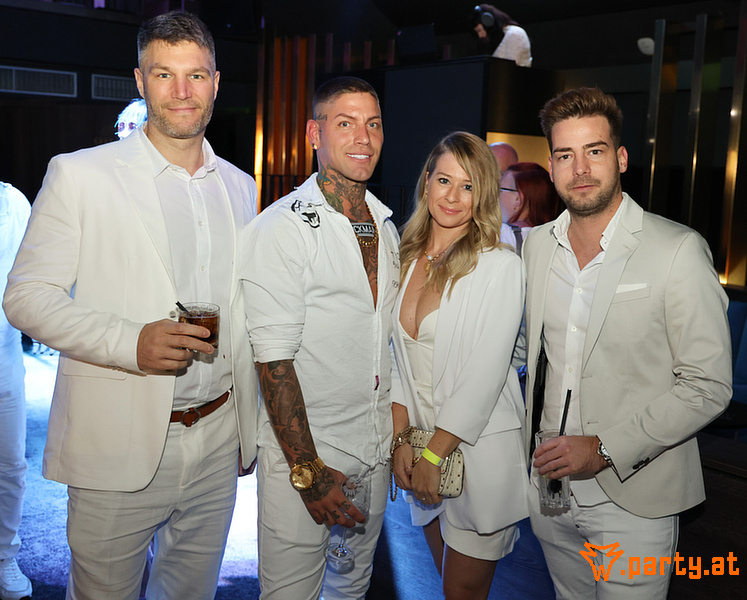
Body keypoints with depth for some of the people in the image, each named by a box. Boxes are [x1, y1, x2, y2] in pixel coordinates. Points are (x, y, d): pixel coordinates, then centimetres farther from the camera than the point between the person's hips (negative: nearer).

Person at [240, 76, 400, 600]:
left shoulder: (386, 227, 8)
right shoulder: (281, 227, -15)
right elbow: (274, 359, -18)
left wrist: (401, 433, 10)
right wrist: (308, 471, -19)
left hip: (375, 449, 6)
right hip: (303, 451, -6)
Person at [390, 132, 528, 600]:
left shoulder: (501, 266, -12)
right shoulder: (409, 260, 5)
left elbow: (485, 374, -16)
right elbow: (400, 358, 6)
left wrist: (434, 454, -14)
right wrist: (400, 438, -4)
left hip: (480, 450, -5)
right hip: (421, 444, 5)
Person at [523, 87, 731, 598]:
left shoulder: (679, 250, -14)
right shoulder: (537, 245, 3)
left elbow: (707, 386, -15)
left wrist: (606, 449, -19)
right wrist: (533, 439, 7)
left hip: (631, 500, -5)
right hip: (548, 483, 5)